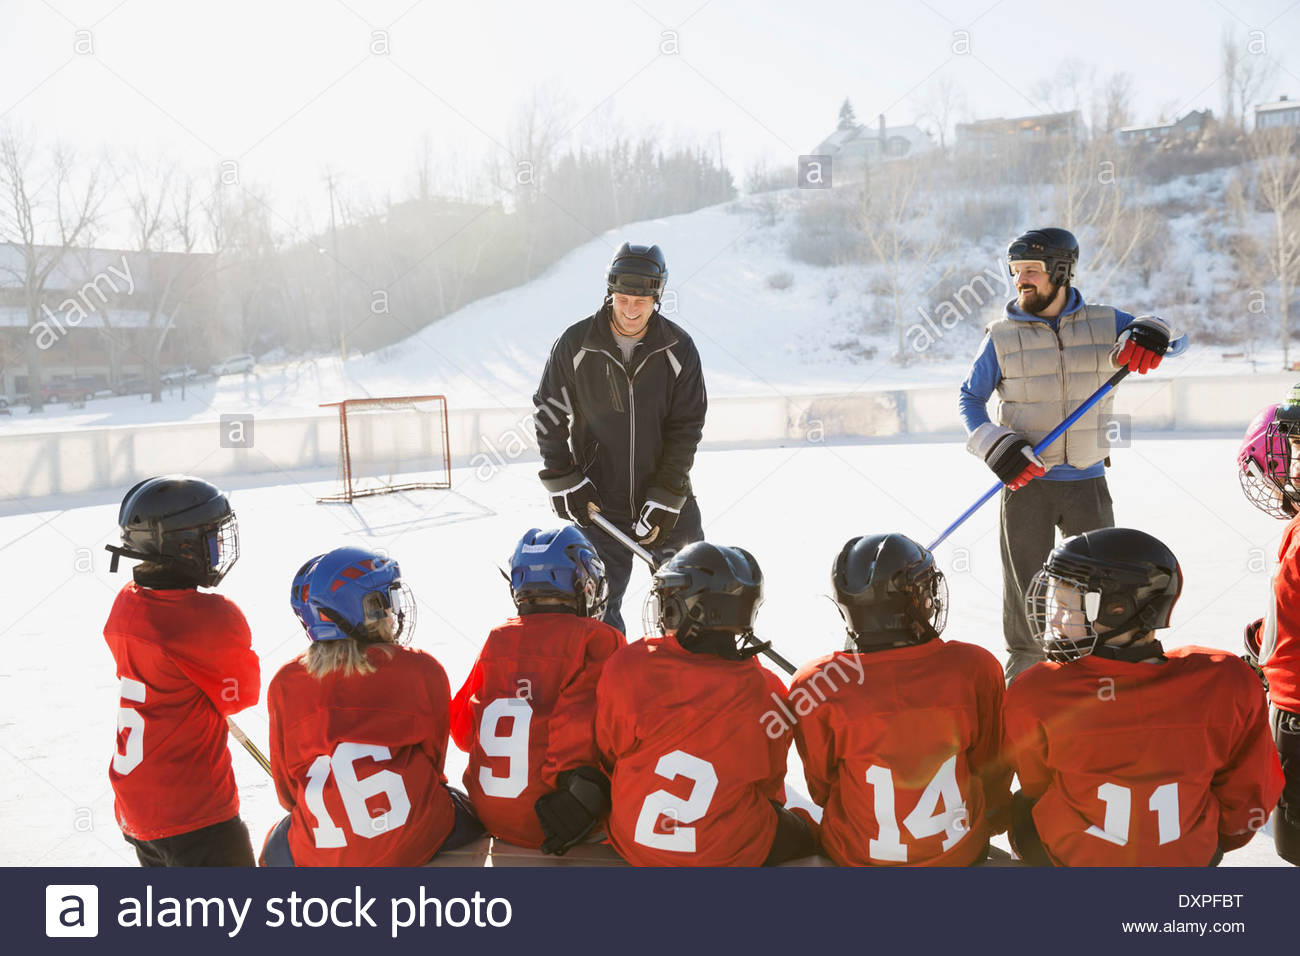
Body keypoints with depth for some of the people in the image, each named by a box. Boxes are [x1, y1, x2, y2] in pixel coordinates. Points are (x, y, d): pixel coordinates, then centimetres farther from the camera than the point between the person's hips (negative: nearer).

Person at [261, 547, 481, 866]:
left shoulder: (285, 684, -5)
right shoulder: (424, 671, -10)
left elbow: (287, 792, 5)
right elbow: (433, 760, 3)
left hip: (319, 856, 2)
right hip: (417, 846, -1)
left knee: (276, 848, 35)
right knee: (474, 813, 30)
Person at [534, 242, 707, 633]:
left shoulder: (678, 348, -6)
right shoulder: (575, 345, -7)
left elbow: (685, 428, -6)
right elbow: (549, 416, 2)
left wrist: (665, 499, -13)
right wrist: (565, 484, -6)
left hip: (668, 501, 1)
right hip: (599, 502, -1)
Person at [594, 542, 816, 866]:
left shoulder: (627, 666, -18)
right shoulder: (765, 690, -16)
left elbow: (607, 757, -2)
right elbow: (769, 784, 1)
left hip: (635, 845, 2)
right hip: (732, 854, -2)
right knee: (804, 834, 27)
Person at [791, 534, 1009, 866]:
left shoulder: (816, 686, -23)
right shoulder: (976, 669, -21)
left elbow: (822, 789, -5)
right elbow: (992, 770, -3)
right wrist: (992, 822, 20)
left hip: (857, 857, -1)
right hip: (961, 852, 1)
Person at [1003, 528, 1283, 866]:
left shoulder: (1035, 695, -28)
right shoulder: (1229, 683, -25)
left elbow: (1036, 787, -7)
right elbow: (1249, 802, -10)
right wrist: (1211, 843, 13)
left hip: (1073, 858, -1)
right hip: (1192, 859, 2)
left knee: (1020, 805, 32)